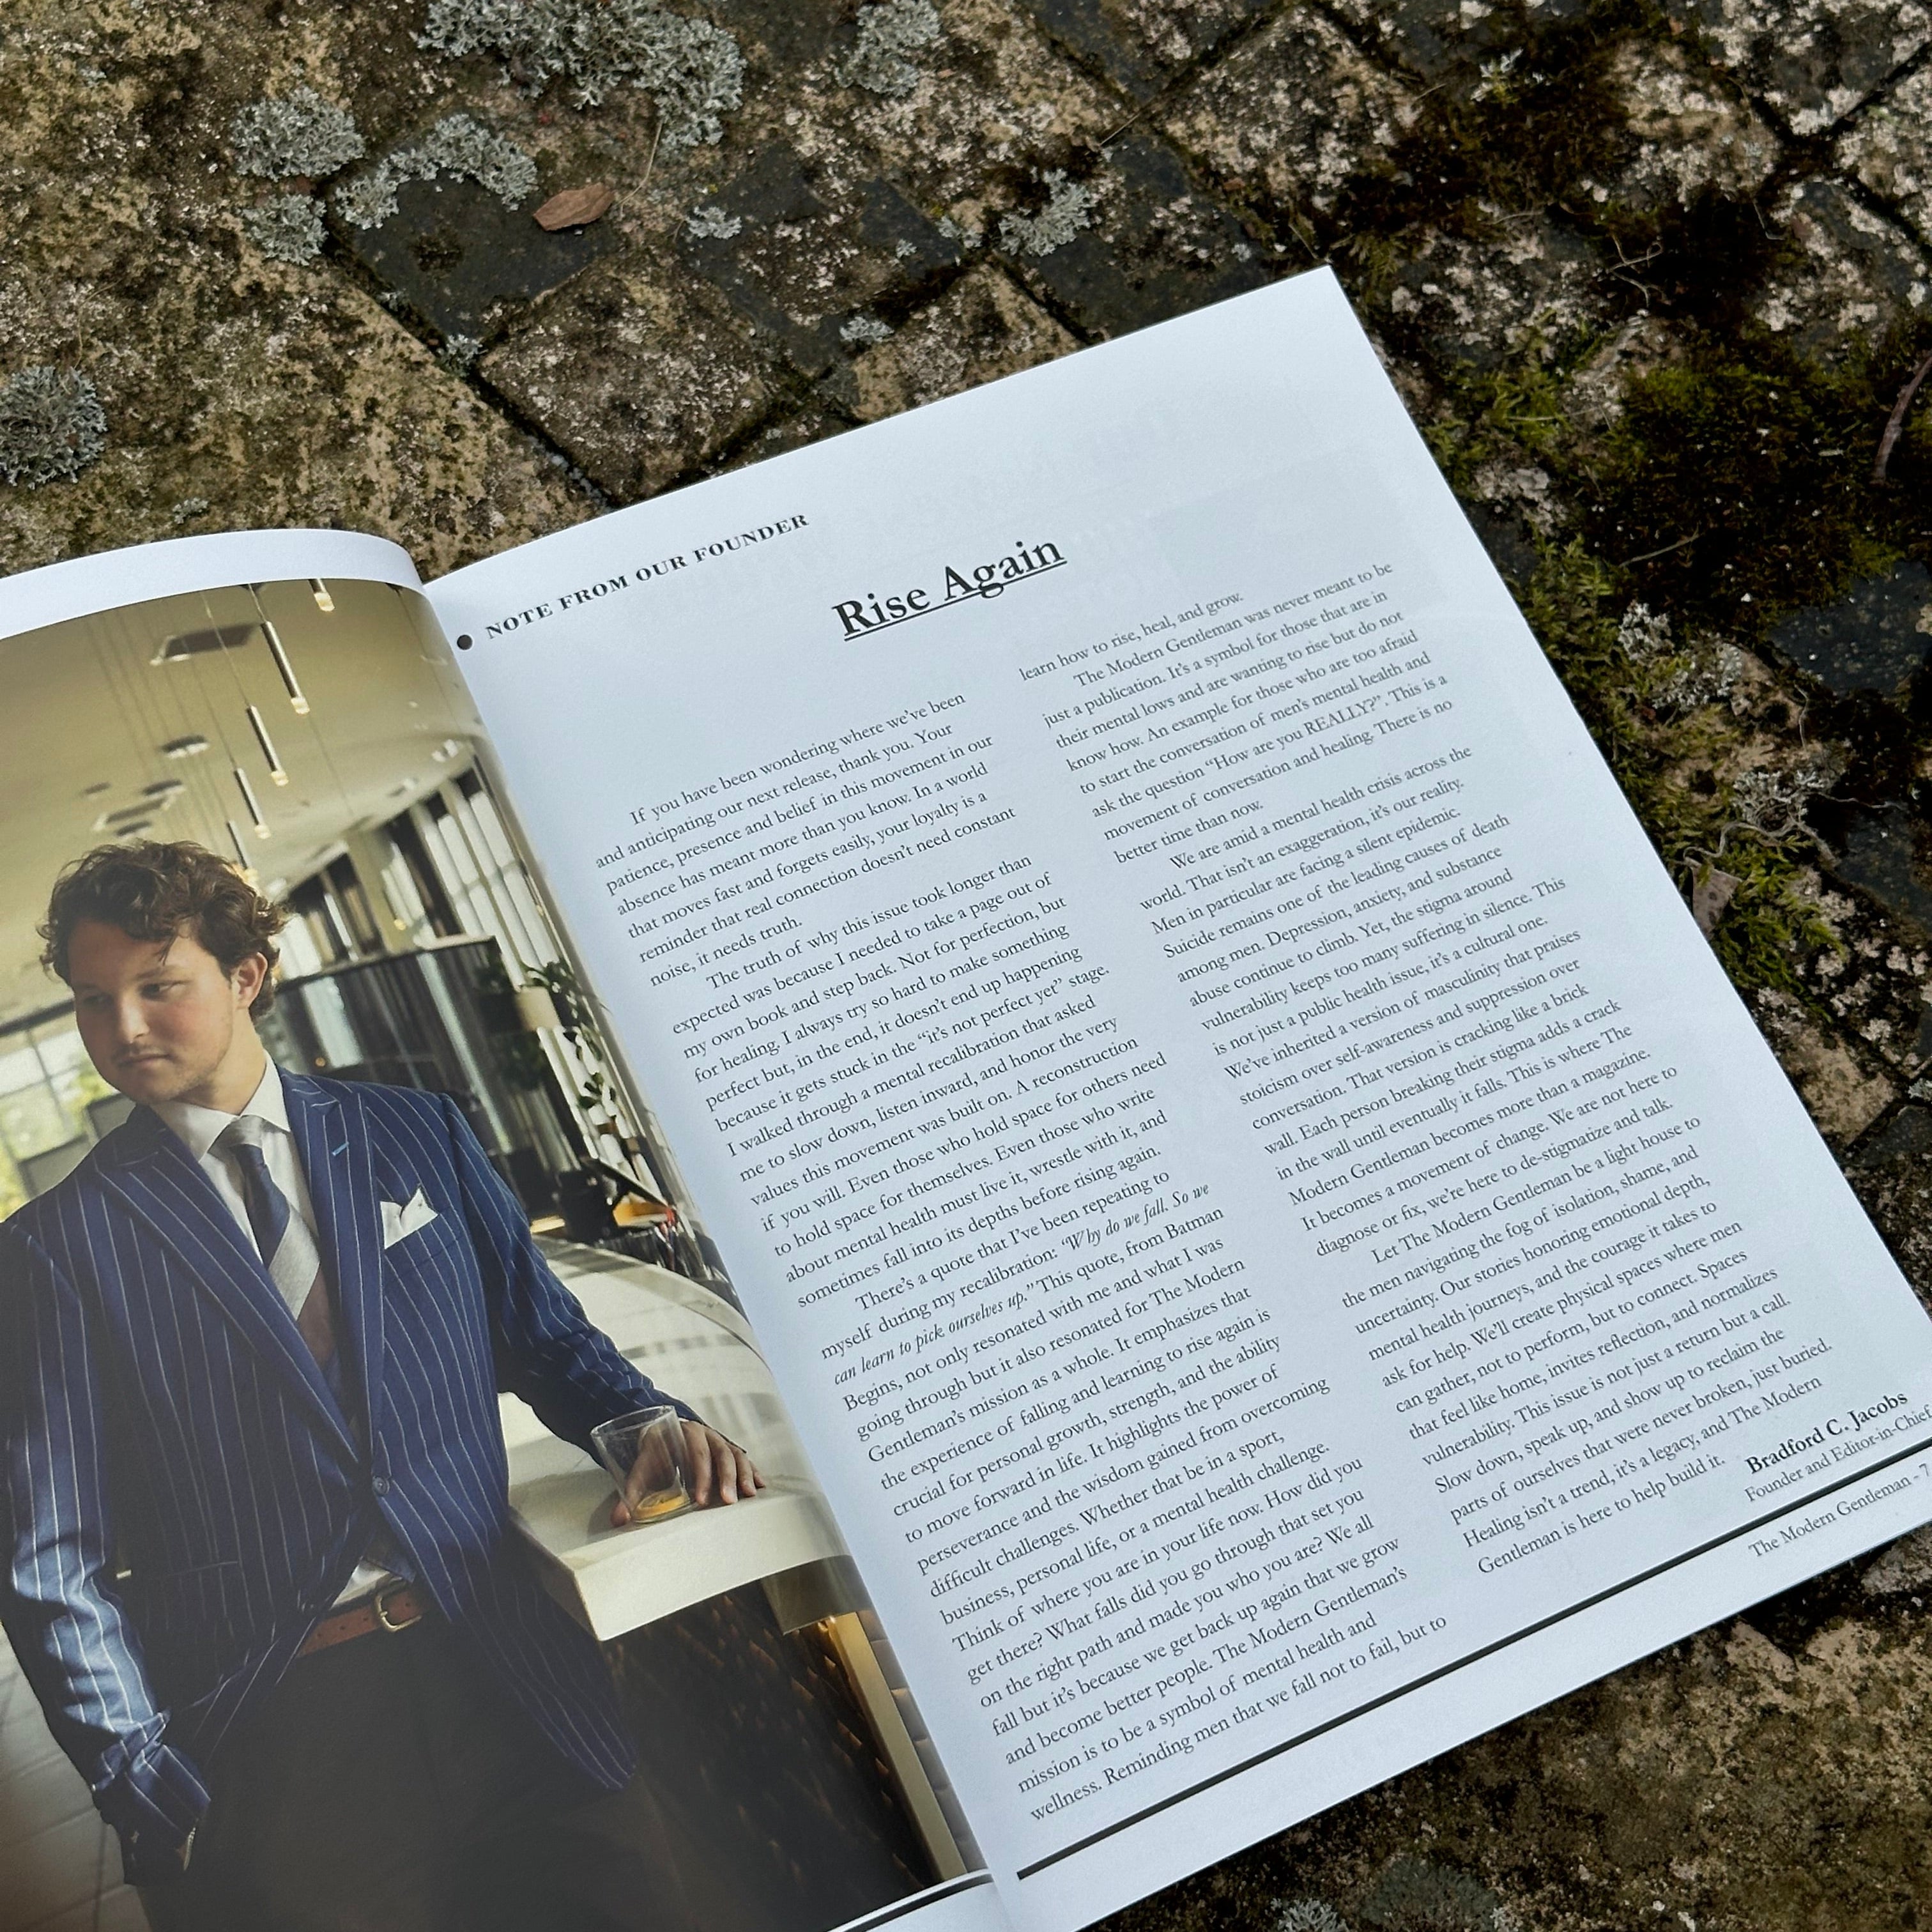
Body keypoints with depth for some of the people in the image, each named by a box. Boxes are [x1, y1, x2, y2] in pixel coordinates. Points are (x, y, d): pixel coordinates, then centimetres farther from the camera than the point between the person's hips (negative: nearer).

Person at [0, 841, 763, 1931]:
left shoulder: (416, 1136, 8)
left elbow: (545, 1338, 15)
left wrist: (646, 1421, -6)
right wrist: (149, 1793, -11)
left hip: (501, 1676, 2)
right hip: (264, 1744, -2)